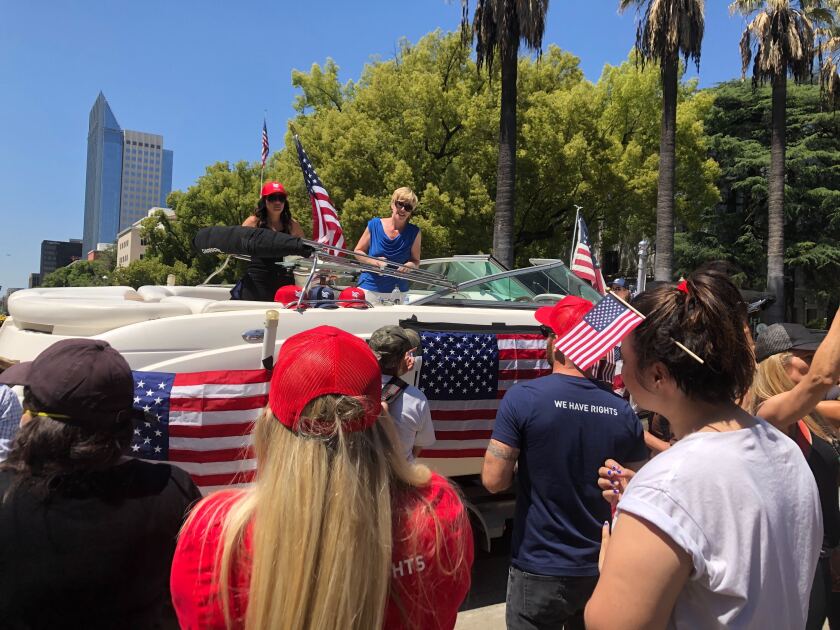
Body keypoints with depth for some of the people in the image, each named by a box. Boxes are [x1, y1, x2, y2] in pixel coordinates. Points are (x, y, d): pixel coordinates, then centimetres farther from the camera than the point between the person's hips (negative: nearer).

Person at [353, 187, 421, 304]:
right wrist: (375, 262, -12)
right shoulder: (374, 225, -1)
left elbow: (416, 261, 7)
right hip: (369, 288, 0)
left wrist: (409, 266, -17)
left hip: (397, 292, 1)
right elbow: (358, 251, 7)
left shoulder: (413, 232, 0)